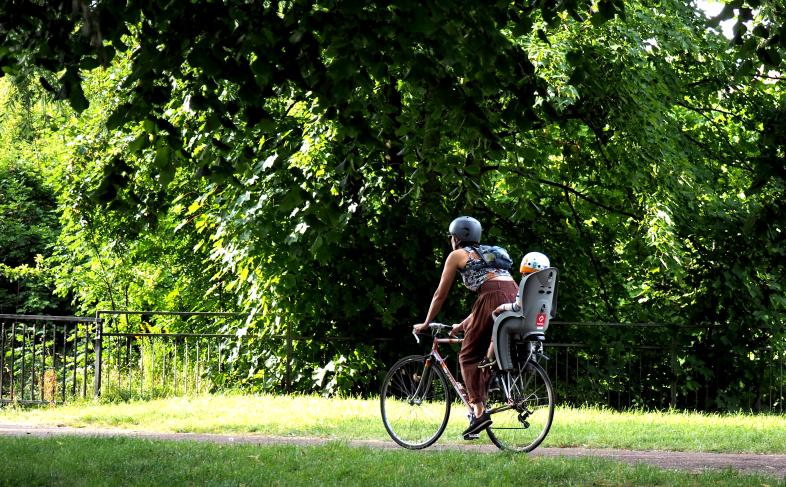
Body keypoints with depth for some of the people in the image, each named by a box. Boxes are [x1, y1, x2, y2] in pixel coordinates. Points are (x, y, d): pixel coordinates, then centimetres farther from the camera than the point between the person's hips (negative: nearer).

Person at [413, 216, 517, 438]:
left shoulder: (457, 255, 15)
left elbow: (440, 294, 17)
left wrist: (425, 324, 29)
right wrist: (463, 325, 45)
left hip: (494, 299, -7)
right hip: (516, 298, 7)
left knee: (469, 356, 1)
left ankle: (479, 412, -12)